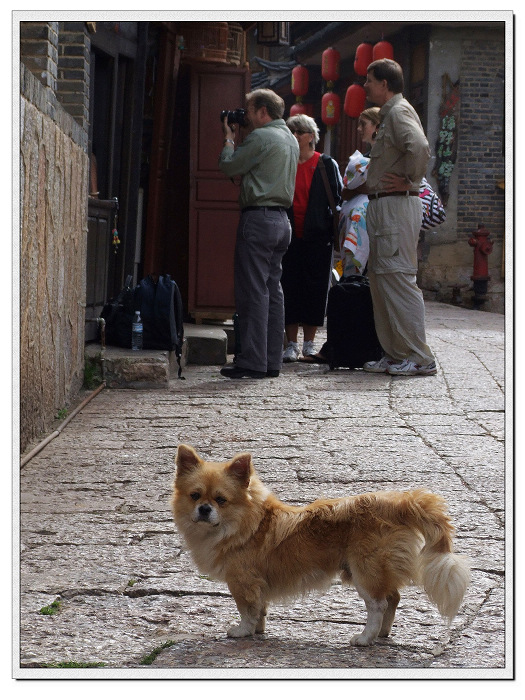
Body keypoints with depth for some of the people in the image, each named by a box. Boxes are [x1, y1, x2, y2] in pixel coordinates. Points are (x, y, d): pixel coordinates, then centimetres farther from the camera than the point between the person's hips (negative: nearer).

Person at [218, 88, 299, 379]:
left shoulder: (261, 137, -11)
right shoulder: (290, 139, 18)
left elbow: (229, 166, -6)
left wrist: (228, 138, 10)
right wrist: (235, 139, 24)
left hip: (258, 218, -9)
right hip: (281, 219, 9)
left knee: (253, 292, -8)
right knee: (272, 290, 9)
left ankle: (252, 361, -10)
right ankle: (271, 360, 10)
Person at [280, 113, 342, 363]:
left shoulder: (327, 165, 5)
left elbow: (337, 200, 5)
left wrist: (335, 233, -4)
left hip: (317, 237, -1)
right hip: (289, 236, 1)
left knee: (315, 288, 1)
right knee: (289, 288, -1)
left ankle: (309, 344, 10)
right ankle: (291, 345, 4)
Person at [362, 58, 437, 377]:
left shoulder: (399, 111, -11)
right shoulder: (390, 113, 20)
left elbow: (419, 147, -29)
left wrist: (409, 181, -18)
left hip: (397, 205, -11)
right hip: (382, 206, 11)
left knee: (398, 278, -11)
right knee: (381, 279, 11)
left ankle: (420, 358, -10)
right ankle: (395, 353, 16)